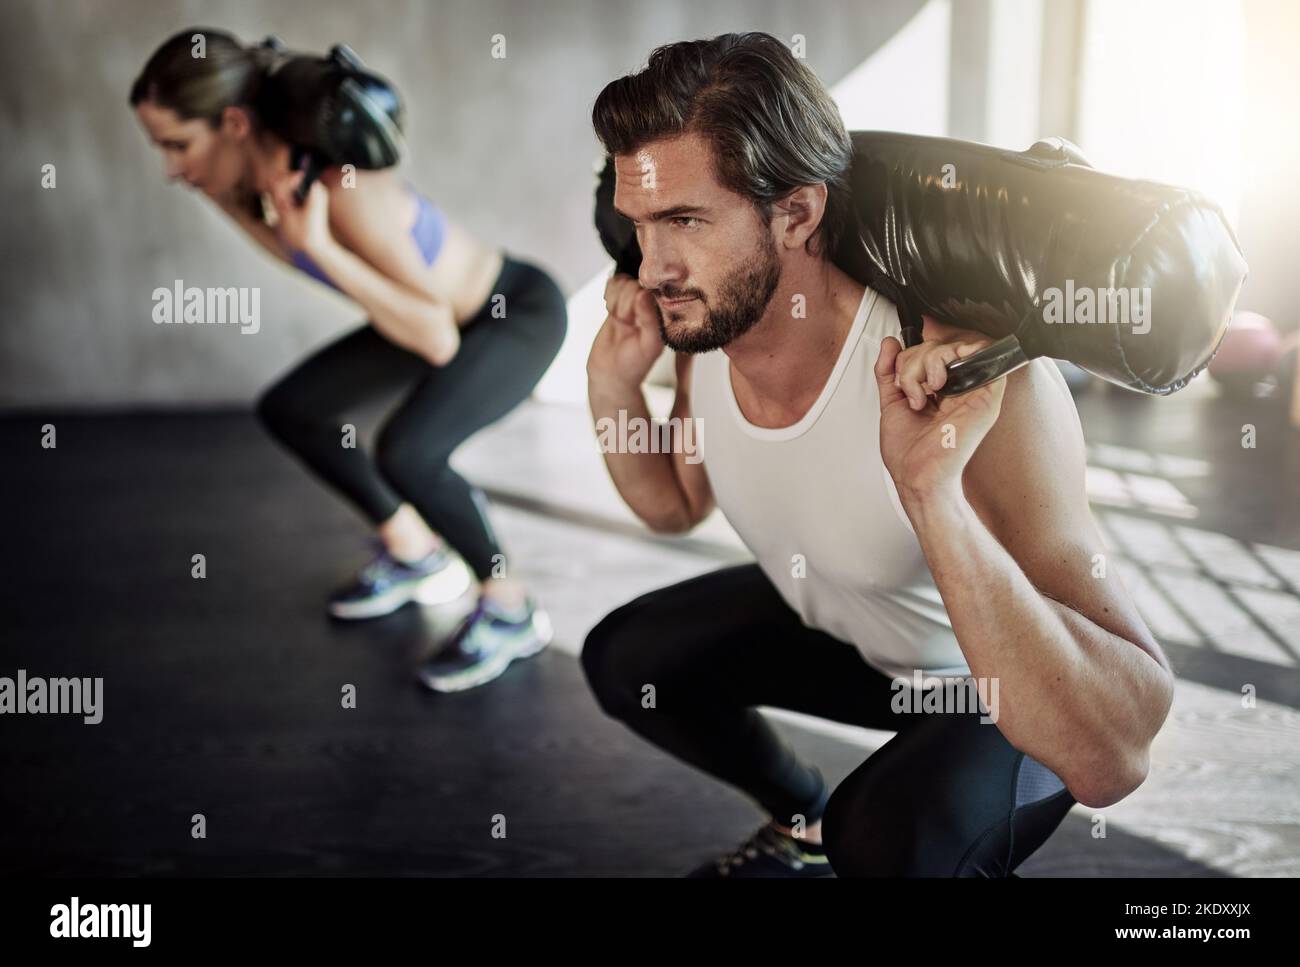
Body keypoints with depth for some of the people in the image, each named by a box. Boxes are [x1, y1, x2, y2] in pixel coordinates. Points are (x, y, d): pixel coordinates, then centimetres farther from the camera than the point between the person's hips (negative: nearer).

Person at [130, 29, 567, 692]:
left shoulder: (344, 188, -35)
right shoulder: (260, 175, -10)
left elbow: (437, 340, -36)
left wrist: (318, 244, -39)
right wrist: (229, 202, -5)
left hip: (521, 312, -9)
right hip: (445, 313, 9)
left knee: (403, 452, -32)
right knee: (288, 410, 9)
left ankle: (510, 612, -7)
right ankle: (416, 554, 24)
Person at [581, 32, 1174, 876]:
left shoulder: (975, 387, -38)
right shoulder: (707, 327, -16)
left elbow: (1112, 759, -44)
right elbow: (676, 507, 7)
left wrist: (934, 494, -53)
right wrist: (613, 384, -12)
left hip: (1002, 684, -6)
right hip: (836, 623, 7)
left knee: (894, 841, -34)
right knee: (622, 661, 7)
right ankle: (812, 826, 29)